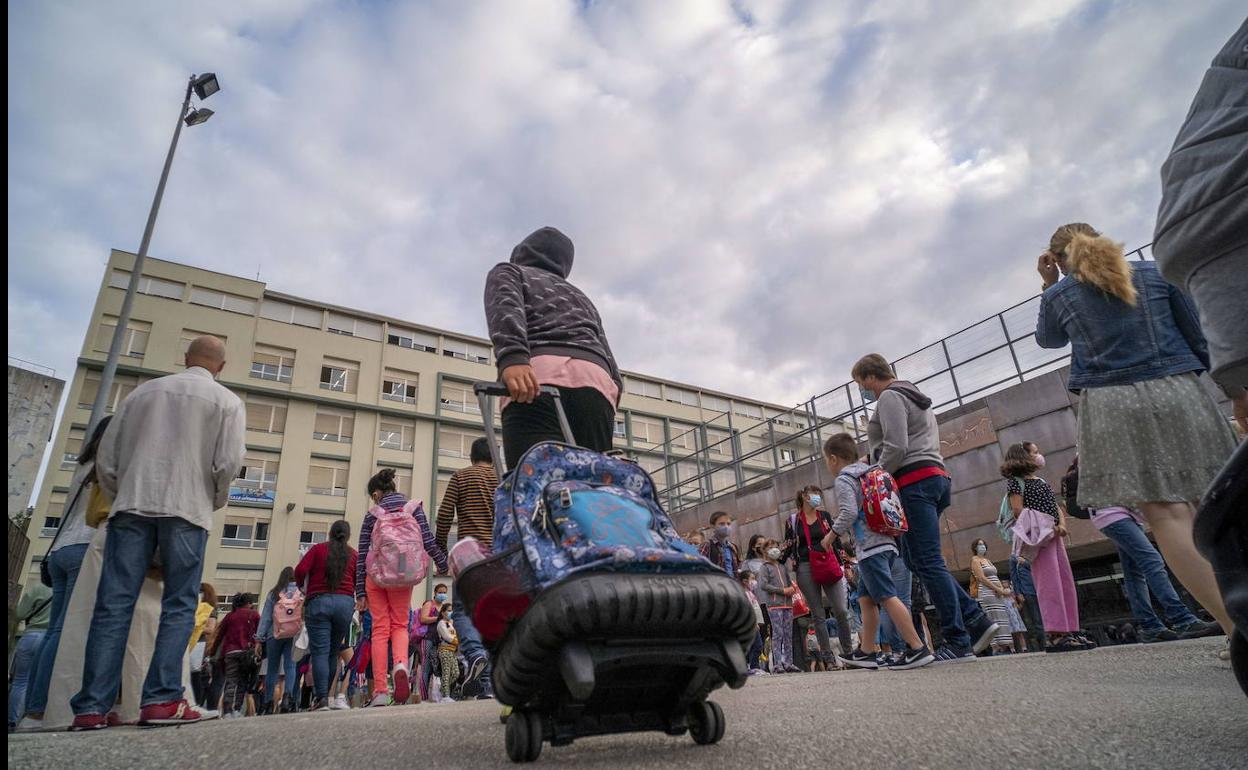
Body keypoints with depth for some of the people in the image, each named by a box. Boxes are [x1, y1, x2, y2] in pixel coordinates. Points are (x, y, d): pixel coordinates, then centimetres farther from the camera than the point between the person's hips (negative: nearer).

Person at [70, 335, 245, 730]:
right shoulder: (227, 401, 5)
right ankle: (163, 699, -5)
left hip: (132, 505, 3)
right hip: (187, 509, -3)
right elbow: (229, 462, -6)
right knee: (179, 606, 1)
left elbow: (106, 455, 12)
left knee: (113, 605, 3)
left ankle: (91, 707, 1)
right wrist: (215, 501, 11)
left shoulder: (144, 391, 16)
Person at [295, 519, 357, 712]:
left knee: (320, 651, -4)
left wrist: (302, 586, 16)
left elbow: (300, 570, -3)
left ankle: (321, 698, -13)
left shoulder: (318, 549, 8)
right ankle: (324, 694, 12)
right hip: (345, 603, 2)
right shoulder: (353, 554, 11)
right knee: (333, 651, 11)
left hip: (318, 602, -1)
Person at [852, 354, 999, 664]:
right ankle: (976, 620, 6)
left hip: (914, 481, -10)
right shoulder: (915, 396, 27)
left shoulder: (889, 397, -5)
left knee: (927, 563, -8)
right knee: (915, 559, 11)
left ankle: (958, 642, -6)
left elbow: (895, 447, -17)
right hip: (936, 477, 10)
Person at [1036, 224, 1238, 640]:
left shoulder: (1059, 294, 6)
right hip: (1178, 392, 3)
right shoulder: (1156, 274, 11)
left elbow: (1047, 339, 26)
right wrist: (1237, 388, 19)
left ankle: (1238, 626, -14)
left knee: (1166, 513, -9)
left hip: (1112, 406, -3)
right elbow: (1202, 335, 13)